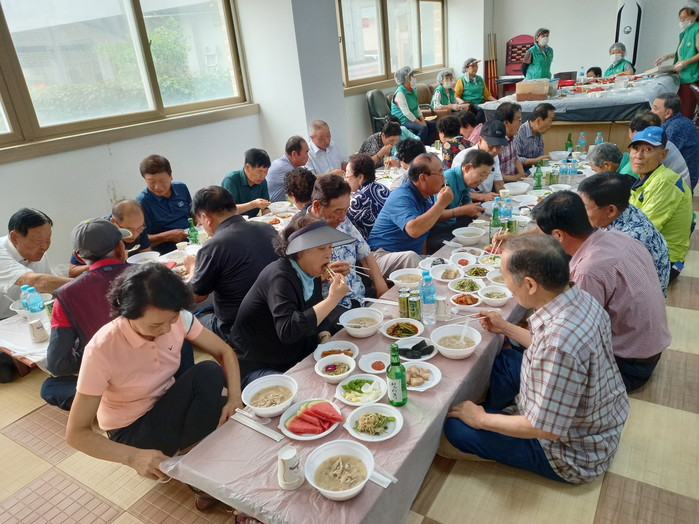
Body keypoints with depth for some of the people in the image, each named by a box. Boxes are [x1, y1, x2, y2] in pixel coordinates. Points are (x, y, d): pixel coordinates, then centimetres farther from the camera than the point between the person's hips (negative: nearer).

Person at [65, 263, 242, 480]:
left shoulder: (178, 318, -20)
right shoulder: (101, 350, -32)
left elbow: (224, 352, -7)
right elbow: (76, 433, -24)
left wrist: (235, 399, -25)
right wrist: (133, 457, -38)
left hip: (167, 404, 5)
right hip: (130, 430, -5)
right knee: (206, 374, -29)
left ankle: (184, 450, -5)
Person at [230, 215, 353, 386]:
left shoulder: (311, 273, 0)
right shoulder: (280, 277, -25)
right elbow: (287, 330, -39)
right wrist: (332, 299, -35)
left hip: (296, 359, 8)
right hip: (257, 367, -8)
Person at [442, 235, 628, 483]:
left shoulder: (560, 342, -39)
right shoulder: (581, 298, -12)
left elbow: (545, 429, -31)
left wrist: (482, 419, -17)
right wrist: (507, 328, 10)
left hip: (575, 455, -8)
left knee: (457, 427, -6)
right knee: (507, 360, 17)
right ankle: (491, 412, 36)